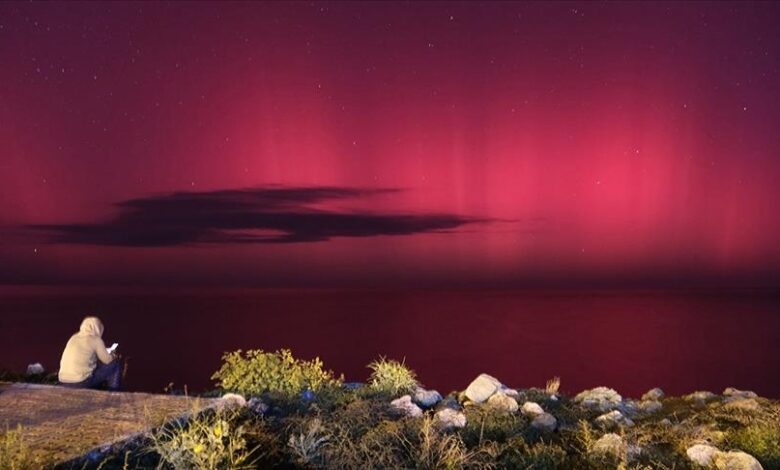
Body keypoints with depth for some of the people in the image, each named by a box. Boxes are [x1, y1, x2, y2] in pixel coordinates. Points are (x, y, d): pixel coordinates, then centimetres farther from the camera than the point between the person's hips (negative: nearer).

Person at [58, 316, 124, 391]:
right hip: (81, 383, -7)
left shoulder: (74, 338, 12)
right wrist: (113, 356, 22)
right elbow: (107, 360, -1)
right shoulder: (95, 339, -5)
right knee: (116, 363, 7)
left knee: (95, 363, 31)